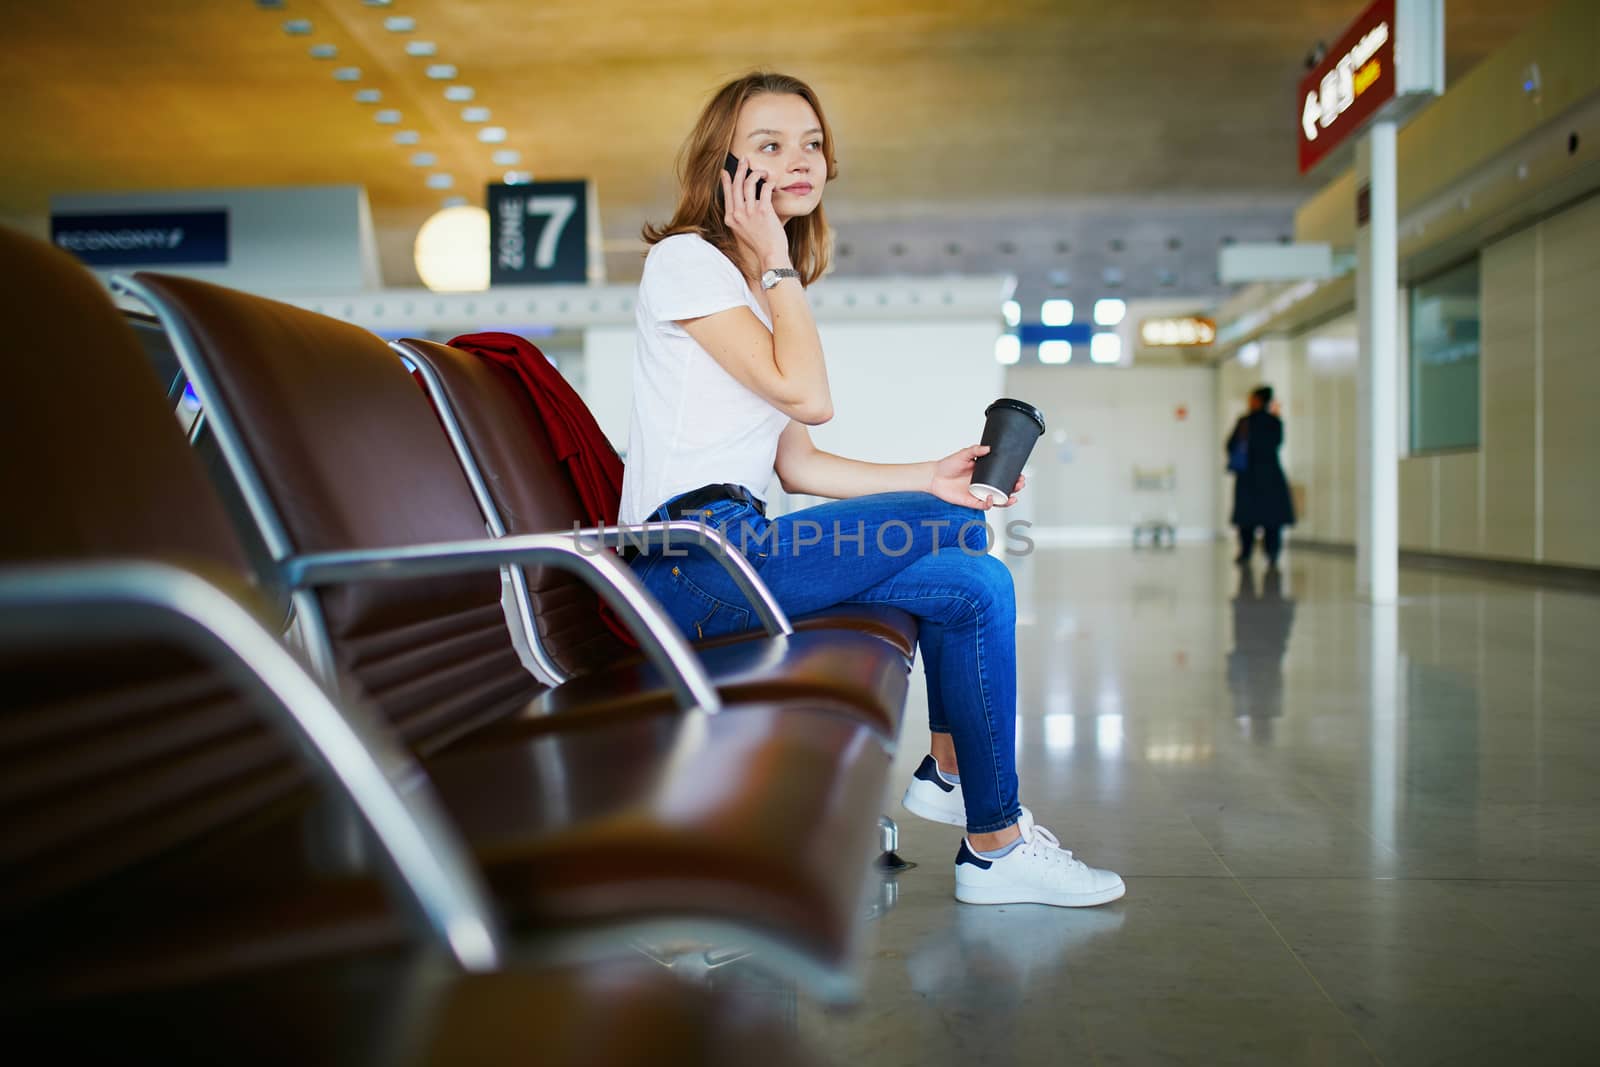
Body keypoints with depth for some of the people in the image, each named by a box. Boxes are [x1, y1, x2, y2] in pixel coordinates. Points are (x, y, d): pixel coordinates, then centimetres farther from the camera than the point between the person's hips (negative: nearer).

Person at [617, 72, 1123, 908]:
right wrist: (775, 262, -6)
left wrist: (927, 478, 4)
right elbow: (807, 396, -16)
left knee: (978, 584, -3)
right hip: (691, 559, -8)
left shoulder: (768, 293, 21)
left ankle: (949, 771, 14)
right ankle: (994, 845, -5)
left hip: (738, 548, 8)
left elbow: (799, 464, 14)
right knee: (960, 530, -14)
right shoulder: (682, 260, -5)